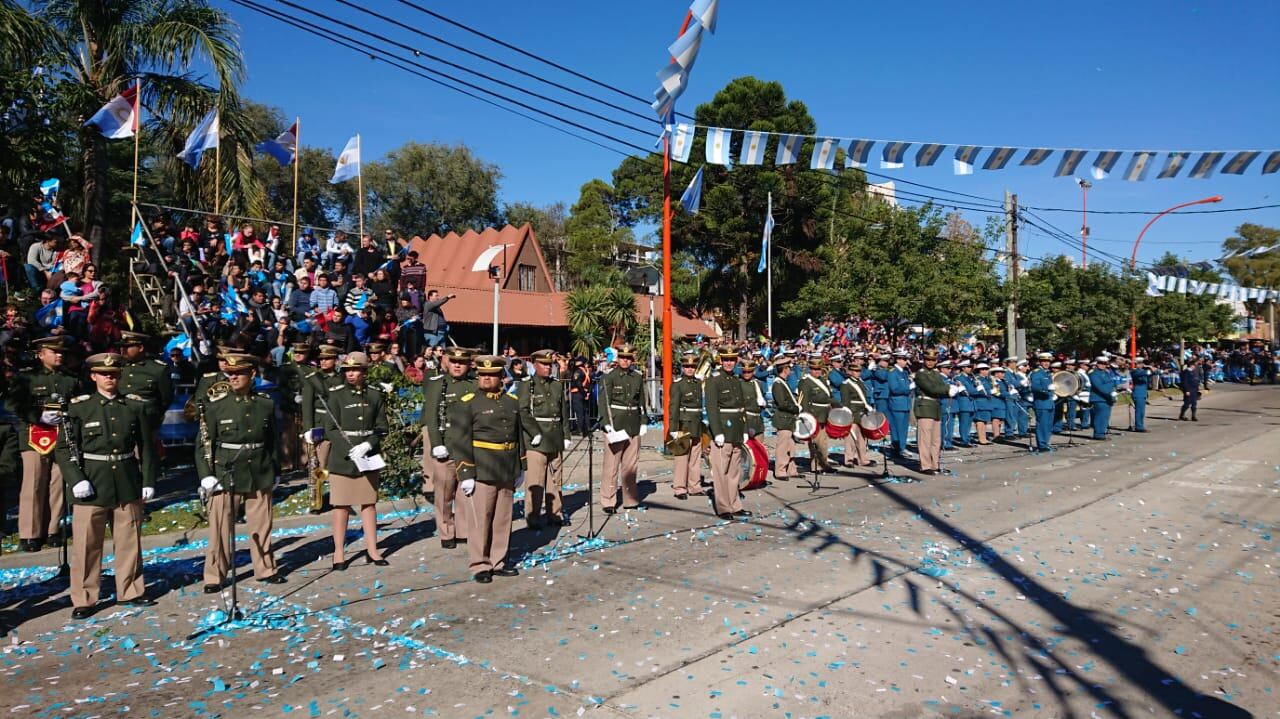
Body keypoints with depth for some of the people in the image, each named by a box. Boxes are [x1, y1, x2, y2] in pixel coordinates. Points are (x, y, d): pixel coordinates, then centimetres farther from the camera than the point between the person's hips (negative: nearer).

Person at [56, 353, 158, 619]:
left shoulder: (134, 407, 5)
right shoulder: (79, 407, -1)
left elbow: (145, 448, 8)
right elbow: (64, 448, -2)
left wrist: (148, 481, 4)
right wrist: (76, 480, -14)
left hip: (128, 485, 2)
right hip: (91, 485, -2)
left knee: (130, 542, 10)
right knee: (87, 544, 3)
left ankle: (130, 591, 24)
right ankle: (84, 599, 15)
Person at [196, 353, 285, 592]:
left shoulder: (266, 404, 4)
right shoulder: (215, 404, -3)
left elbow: (274, 441, 12)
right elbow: (203, 442, -2)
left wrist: (276, 472, 14)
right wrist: (205, 474, -9)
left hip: (259, 474, 2)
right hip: (225, 474, -2)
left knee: (262, 525, 11)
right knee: (221, 527, 2)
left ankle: (265, 569, 25)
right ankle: (214, 577, 13)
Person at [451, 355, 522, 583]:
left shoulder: (513, 402, 11)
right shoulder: (466, 403, -4)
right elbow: (461, 441, -8)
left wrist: (520, 469, 16)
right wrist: (466, 474, -13)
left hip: (507, 472, 5)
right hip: (481, 471, -5)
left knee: (503, 519, 11)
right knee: (481, 519, 0)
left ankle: (498, 561, 23)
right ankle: (479, 565, 11)